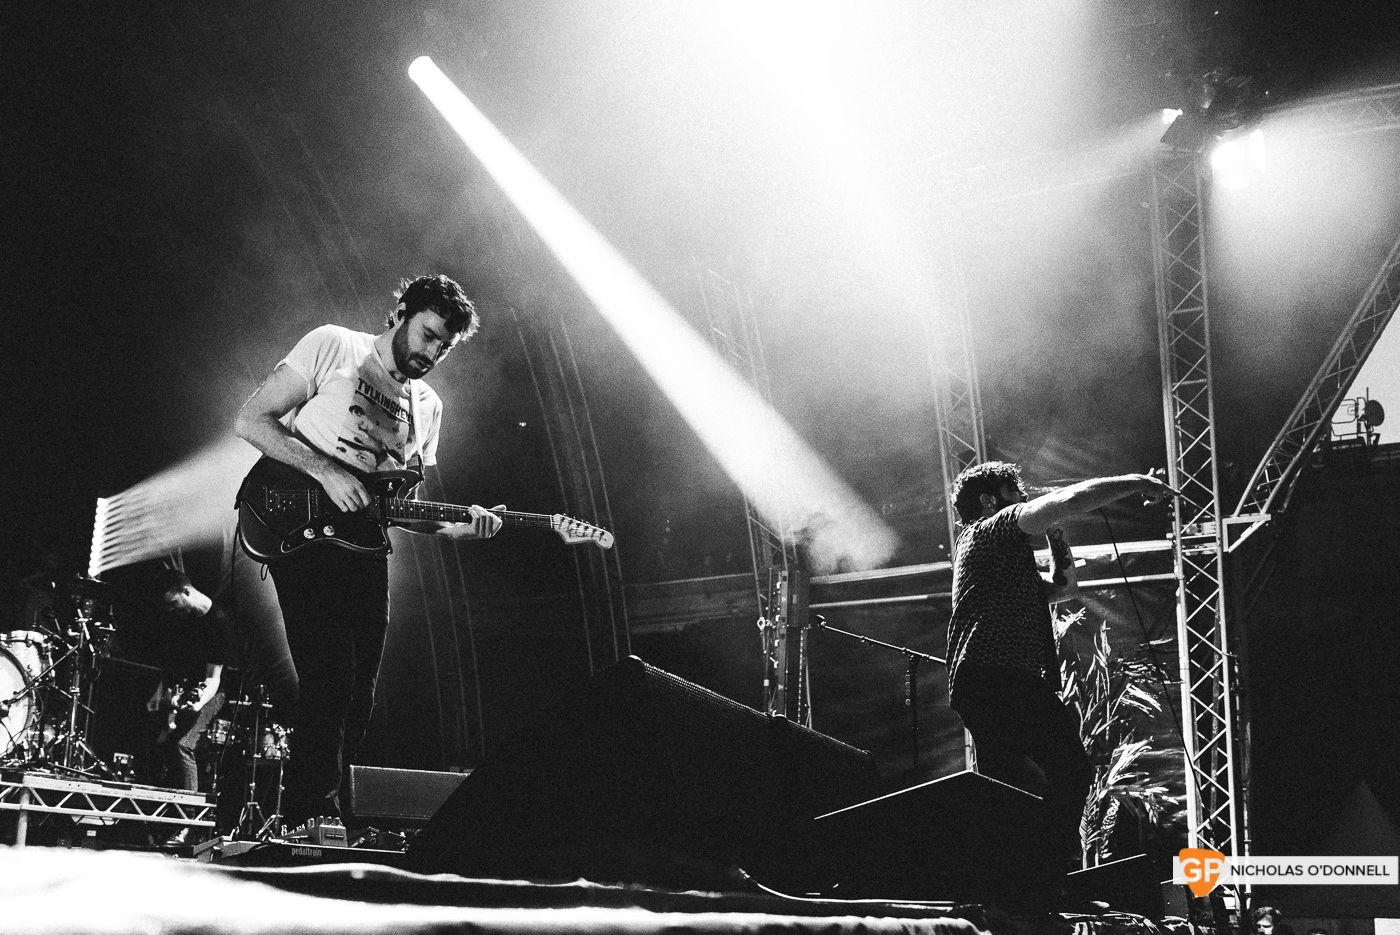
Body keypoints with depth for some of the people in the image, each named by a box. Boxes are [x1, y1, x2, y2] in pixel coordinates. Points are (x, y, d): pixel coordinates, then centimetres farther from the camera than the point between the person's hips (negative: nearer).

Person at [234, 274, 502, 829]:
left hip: (366, 550, 7)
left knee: (357, 696, 4)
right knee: (329, 679, -18)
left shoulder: (427, 407, 19)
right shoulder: (333, 347, 1)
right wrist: (325, 471, -18)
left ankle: (321, 821, 14)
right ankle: (312, 820, -12)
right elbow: (251, 420, -6)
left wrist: (456, 527, -1)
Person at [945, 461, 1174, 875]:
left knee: (1003, 788, 7)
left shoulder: (1009, 558, 33)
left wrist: (1055, 532, 27)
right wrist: (1136, 483, -1)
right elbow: (1069, 500, -9)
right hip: (1000, 679, -11)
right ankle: (1050, 871, -22)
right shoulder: (989, 530, 2)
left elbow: (1063, 586, 38)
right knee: (1070, 768, -18)